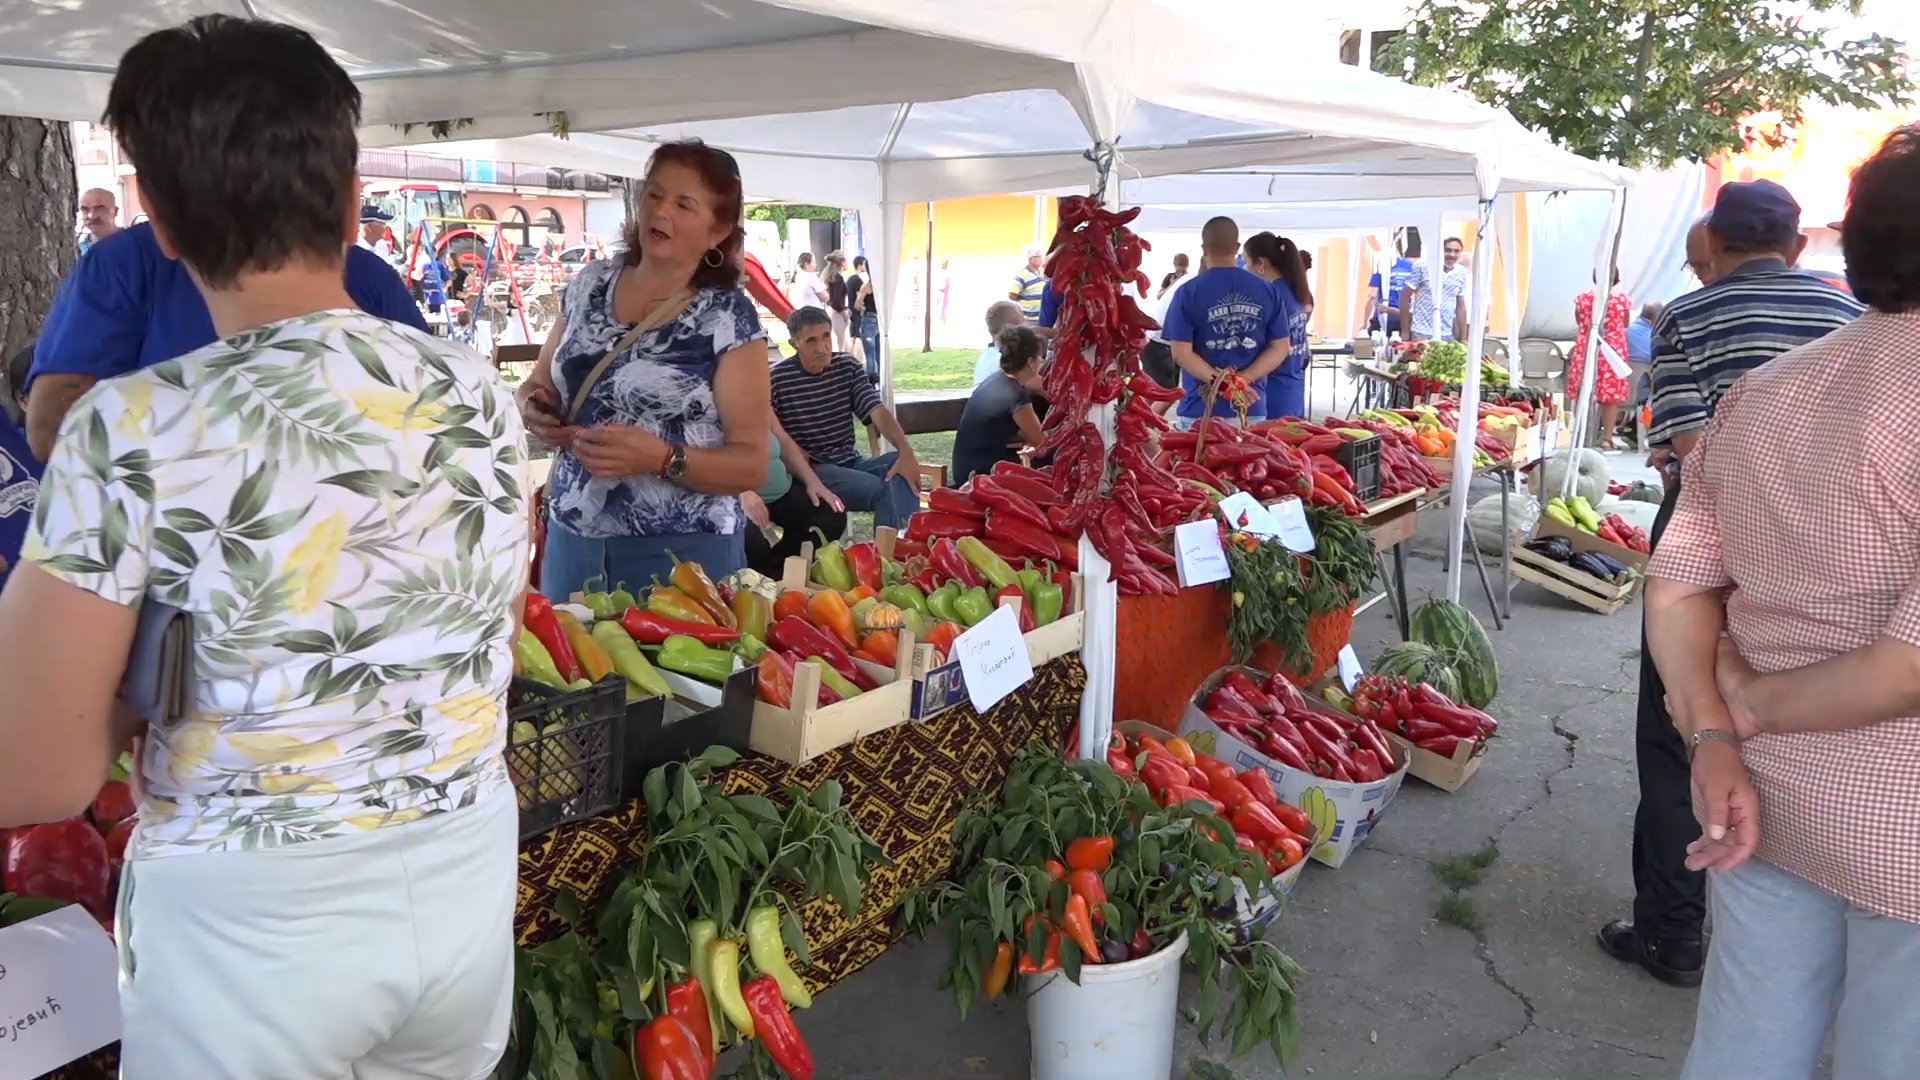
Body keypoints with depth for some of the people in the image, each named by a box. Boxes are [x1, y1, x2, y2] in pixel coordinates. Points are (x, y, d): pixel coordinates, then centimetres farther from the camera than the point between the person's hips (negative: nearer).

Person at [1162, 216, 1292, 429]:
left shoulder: (1188, 292, -5)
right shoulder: (1267, 291, 3)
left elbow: (1181, 354, -11)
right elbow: (1280, 348, 2)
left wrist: (1218, 381, -11)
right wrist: (1243, 379, -7)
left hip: (1202, 410, -2)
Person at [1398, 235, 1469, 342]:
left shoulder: (1461, 273, 4)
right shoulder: (1422, 267, -7)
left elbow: (1461, 307, 11)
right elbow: (1404, 297, -2)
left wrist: (1463, 339, 10)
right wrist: (1405, 332, -4)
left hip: (1447, 336, 3)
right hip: (1420, 334, -3)